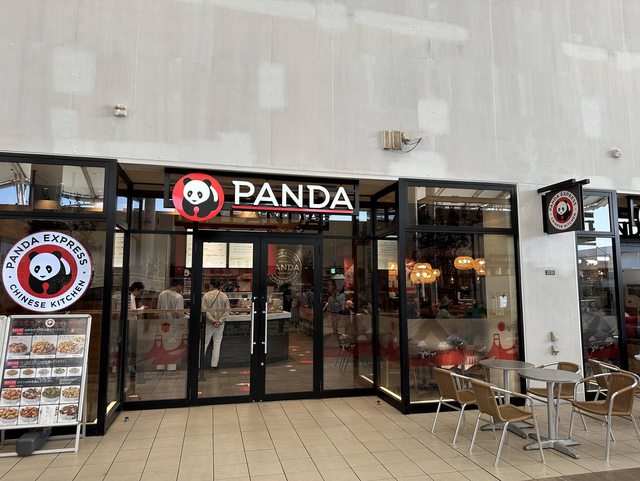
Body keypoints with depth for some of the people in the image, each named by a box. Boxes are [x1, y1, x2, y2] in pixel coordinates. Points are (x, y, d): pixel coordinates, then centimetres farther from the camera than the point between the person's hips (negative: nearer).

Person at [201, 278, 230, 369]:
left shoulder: (206, 296, -9)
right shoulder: (224, 296, -2)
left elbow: (204, 310, -14)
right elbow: (227, 311, -4)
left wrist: (212, 320, -13)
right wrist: (220, 320, -8)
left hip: (209, 323, -2)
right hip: (220, 324, 2)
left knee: (204, 343, 9)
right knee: (217, 344, 9)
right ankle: (214, 365, 12)